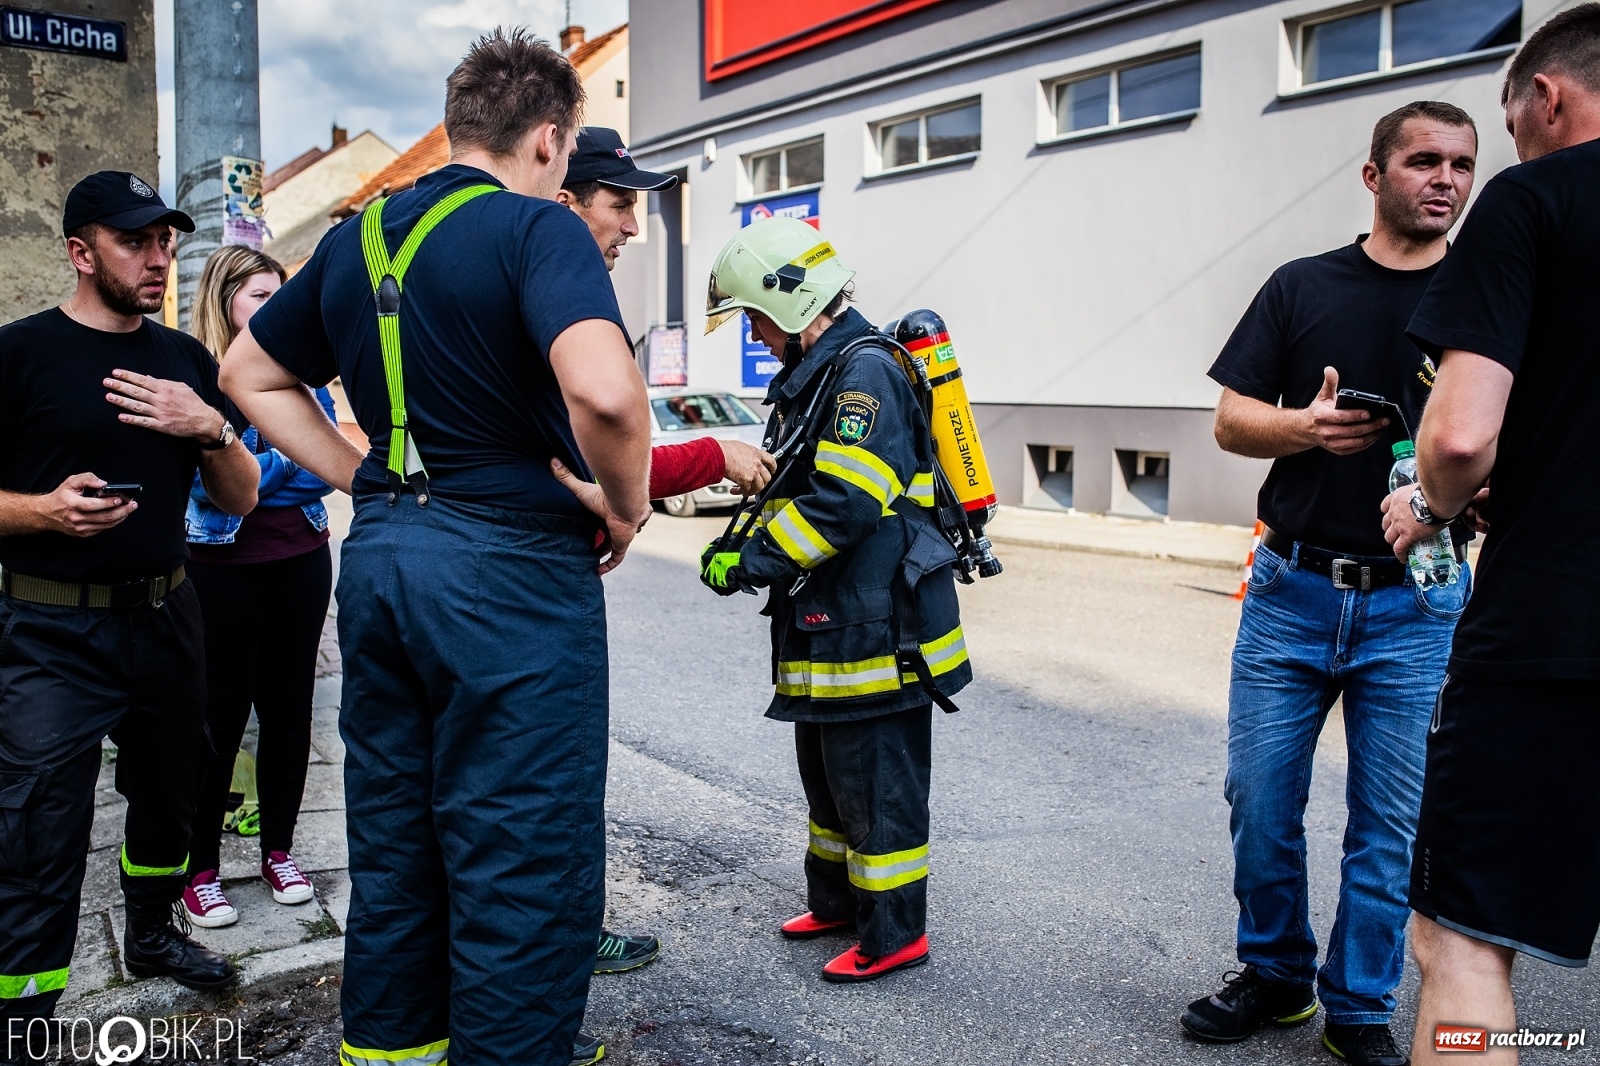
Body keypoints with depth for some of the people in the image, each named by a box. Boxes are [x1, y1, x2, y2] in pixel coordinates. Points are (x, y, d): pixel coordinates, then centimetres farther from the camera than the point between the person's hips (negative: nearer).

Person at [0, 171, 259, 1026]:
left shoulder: (187, 358, 7)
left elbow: (241, 499, 6)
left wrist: (210, 427, -12)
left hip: (166, 618, 6)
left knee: (167, 791, 21)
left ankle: (151, 935, 44)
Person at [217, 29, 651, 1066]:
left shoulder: (356, 239, 13)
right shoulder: (537, 227, -10)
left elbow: (249, 372, 22)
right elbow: (603, 391, -28)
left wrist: (362, 478, 14)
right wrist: (627, 508, -10)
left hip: (378, 551, 8)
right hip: (509, 563, -8)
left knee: (393, 838, 20)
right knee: (521, 861, 3)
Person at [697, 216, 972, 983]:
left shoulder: (866, 371, -17)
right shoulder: (814, 376, 16)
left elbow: (842, 502, -26)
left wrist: (747, 565, -20)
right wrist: (747, 543, 6)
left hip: (877, 626, -10)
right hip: (830, 624, 10)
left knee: (876, 781, 1)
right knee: (826, 769, 21)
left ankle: (895, 934, 17)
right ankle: (836, 901, 37)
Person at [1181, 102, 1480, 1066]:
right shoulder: (1303, 287, 8)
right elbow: (1231, 420, 6)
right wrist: (1304, 426, -15)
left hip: (1416, 604, -1)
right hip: (1292, 589, 1)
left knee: (1392, 823, 6)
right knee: (1260, 799, 6)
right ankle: (1275, 974, 28)